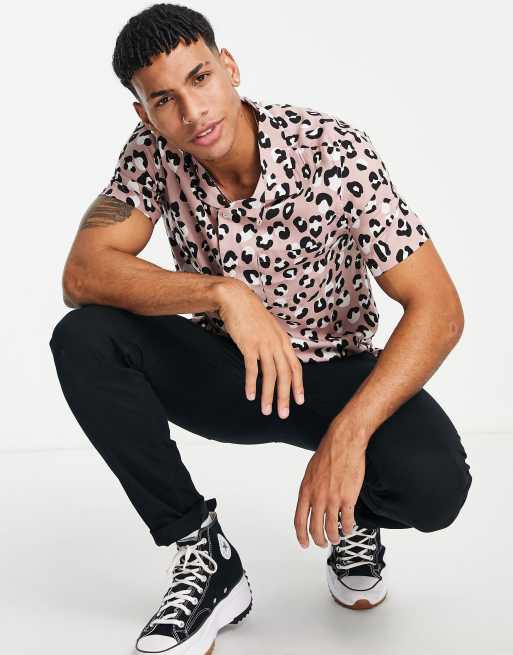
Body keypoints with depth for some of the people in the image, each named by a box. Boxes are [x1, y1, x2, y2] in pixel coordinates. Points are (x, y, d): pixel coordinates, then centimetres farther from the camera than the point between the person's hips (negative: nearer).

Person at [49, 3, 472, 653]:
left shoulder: (335, 150, -22)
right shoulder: (152, 154, -12)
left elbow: (439, 309, -25)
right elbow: (82, 274, -22)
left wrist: (348, 435, -38)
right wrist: (221, 293, -38)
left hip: (334, 374, -3)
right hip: (222, 371, 3)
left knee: (434, 483, -33)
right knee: (82, 339, -24)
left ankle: (355, 519, 7)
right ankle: (205, 556, -12)